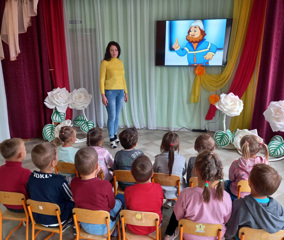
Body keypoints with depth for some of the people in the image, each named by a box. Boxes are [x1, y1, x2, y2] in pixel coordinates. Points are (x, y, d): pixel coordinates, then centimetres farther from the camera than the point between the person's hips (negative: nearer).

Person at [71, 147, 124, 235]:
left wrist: (94, 176, -5)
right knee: (120, 197, 18)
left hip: (85, 226, 5)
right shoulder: (105, 185, -30)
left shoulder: (74, 182, -18)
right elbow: (112, 205, -11)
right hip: (103, 228, -4)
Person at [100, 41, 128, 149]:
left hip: (120, 92, 5)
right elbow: (102, 79, -7)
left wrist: (126, 92, 14)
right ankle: (112, 140, 6)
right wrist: (103, 95, -12)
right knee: (112, 116, -4)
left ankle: (115, 136, 25)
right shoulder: (105, 62, -6)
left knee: (117, 116, 11)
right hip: (110, 92, -5)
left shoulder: (120, 62, 11)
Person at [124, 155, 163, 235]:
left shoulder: (128, 191, -27)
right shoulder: (158, 188, -23)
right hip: (154, 227, 1)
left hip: (134, 229, -1)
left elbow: (128, 207, -7)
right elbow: (160, 205, -4)